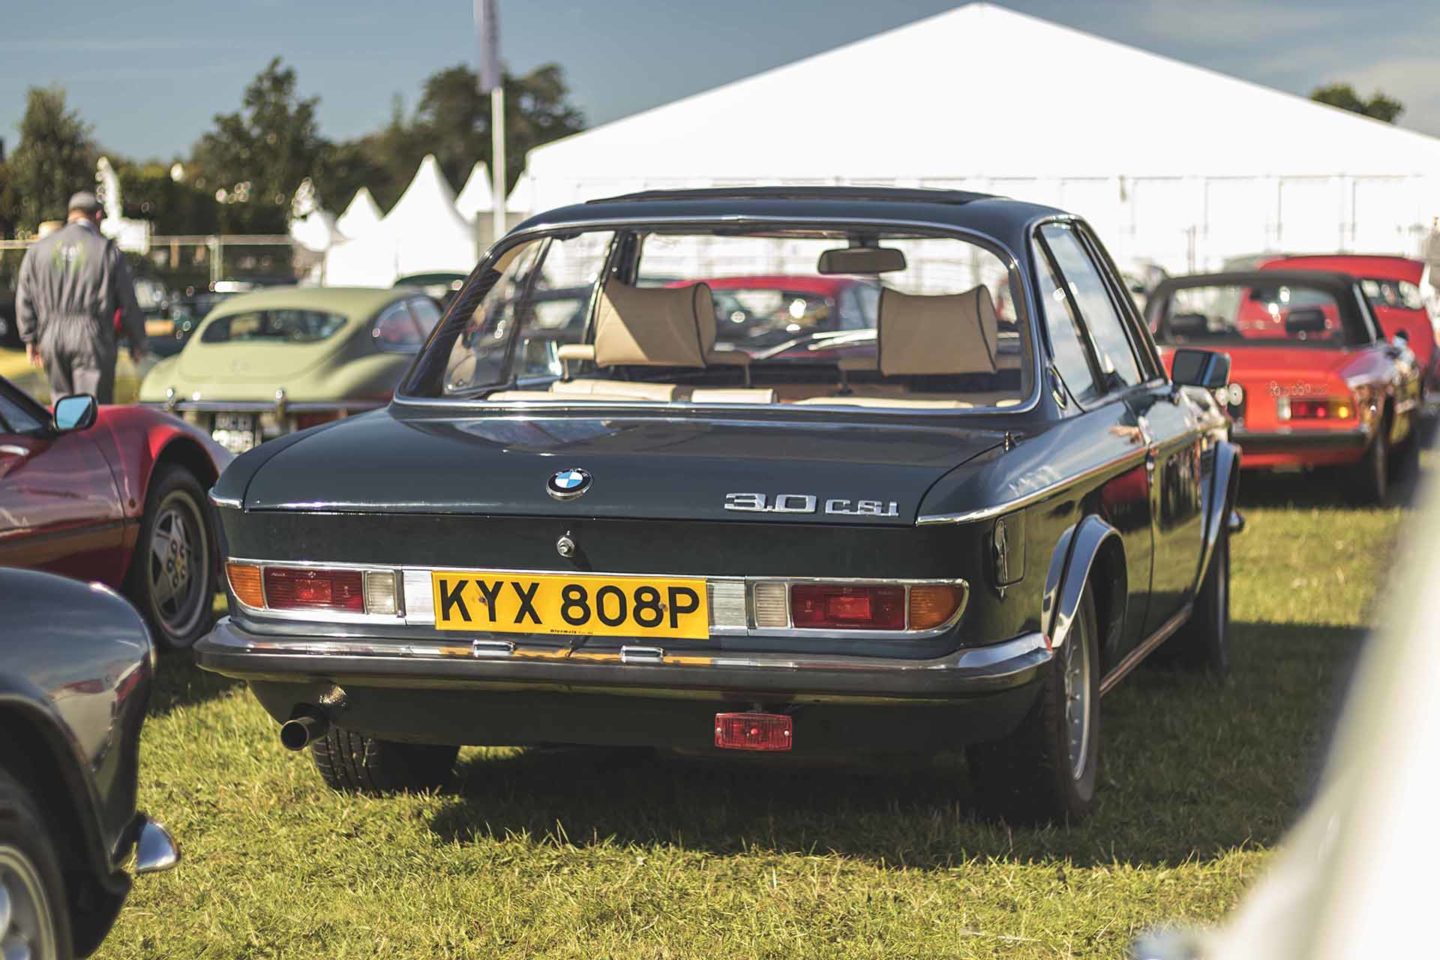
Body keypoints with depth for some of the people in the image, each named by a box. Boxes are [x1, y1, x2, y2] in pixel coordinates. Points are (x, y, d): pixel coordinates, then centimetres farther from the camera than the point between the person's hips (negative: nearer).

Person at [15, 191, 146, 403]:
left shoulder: (38, 249, 8)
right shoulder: (107, 250, -3)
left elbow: (24, 299, 9)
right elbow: (127, 302, 0)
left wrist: (30, 339, 16)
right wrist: (137, 342, 11)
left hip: (51, 338, 4)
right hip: (92, 338, -4)